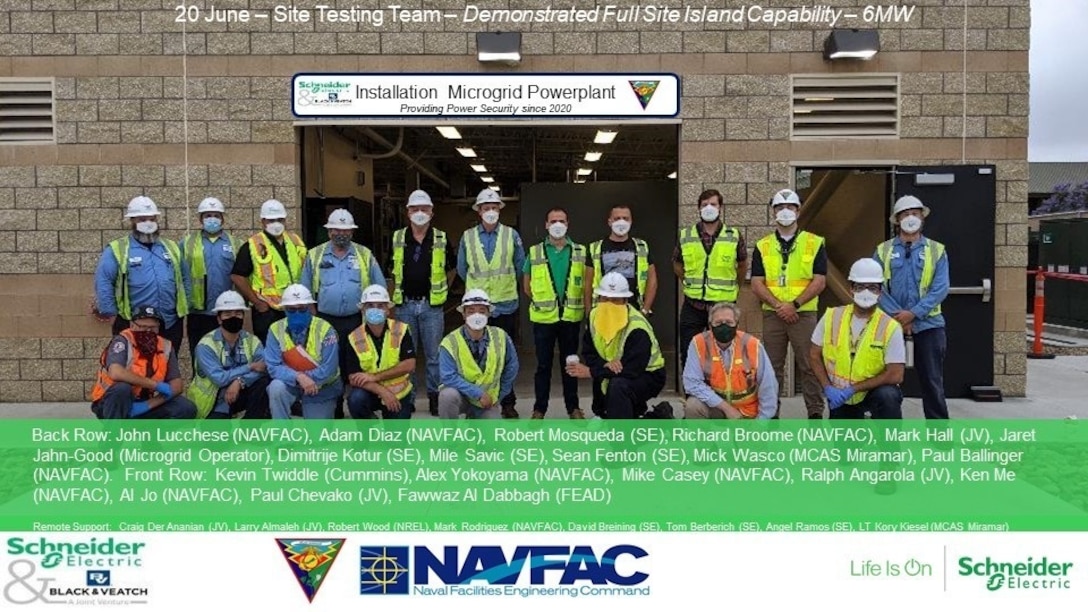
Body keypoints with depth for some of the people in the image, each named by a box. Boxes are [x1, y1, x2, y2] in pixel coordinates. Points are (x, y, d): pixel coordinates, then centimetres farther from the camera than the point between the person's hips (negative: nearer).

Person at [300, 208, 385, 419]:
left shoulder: (365, 255, 5)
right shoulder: (315, 255, 6)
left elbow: (380, 289, 8)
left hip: (356, 321, -1)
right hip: (326, 321, 1)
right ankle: (334, 411, 17)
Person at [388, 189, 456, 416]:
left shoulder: (441, 239, 0)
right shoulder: (398, 239, 3)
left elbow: (453, 268, 14)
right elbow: (392, 271, 13)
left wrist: (443, 289, 10)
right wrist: (393, 297, 9)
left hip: (432, 305, -1)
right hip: (405, 305, 1)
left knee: (434, 354, 5)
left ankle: (435, 396, 16)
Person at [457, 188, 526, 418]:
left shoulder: (511, 235, 0)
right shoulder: (467, 237, 2)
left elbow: (520, 266, 9)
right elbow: (462, 269, 12)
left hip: (506, 305, 0)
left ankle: (508, 403, 14)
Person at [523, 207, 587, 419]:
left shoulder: (580, 252, 5)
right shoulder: (534, 252, 4)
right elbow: (526, 285, 10)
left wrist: (580, 304, 2)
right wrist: (541, 302, 6)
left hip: (571, 317, 1)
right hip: (544, 318, -1)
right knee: (543, 364, 5)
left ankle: (573, 406, 20)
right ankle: (539, 408, 15)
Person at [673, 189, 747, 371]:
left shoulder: (734, 236, -1)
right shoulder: (685, 236, 2)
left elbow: (742, 265, 14)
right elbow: (677, 265, 17)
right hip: (692, 307, 1)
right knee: (688, 356, 4)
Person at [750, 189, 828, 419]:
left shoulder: (814, 243, 4)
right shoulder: (763, 246, 9)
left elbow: (820, 281, -3)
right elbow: (757, 284, 2)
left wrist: (794, 304, -13)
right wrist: (778, 306, -11)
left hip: (804, 314, -2)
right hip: (772, 314, 2)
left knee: (809, 365, 0)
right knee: (772, 367, 7)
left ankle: (816, 412, 9)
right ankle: (771, 413, 16)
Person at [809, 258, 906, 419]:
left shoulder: (891, 327, -15)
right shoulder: (832, 317, -6)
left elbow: (895, 375, -19)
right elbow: (814, 355, 1)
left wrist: (852, 389, -22)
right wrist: (828, 388, -12)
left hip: (874, 390, -3)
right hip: (840, 396, 3)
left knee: (888, 396, -35)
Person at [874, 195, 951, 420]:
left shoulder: (937, 250, 6)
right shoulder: (883, 250, 7)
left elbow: (940, 289, -4)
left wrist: (913, 313, -15)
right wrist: (897, 315, -13)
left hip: (928, 324, 0)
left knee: (932, 381, 2)